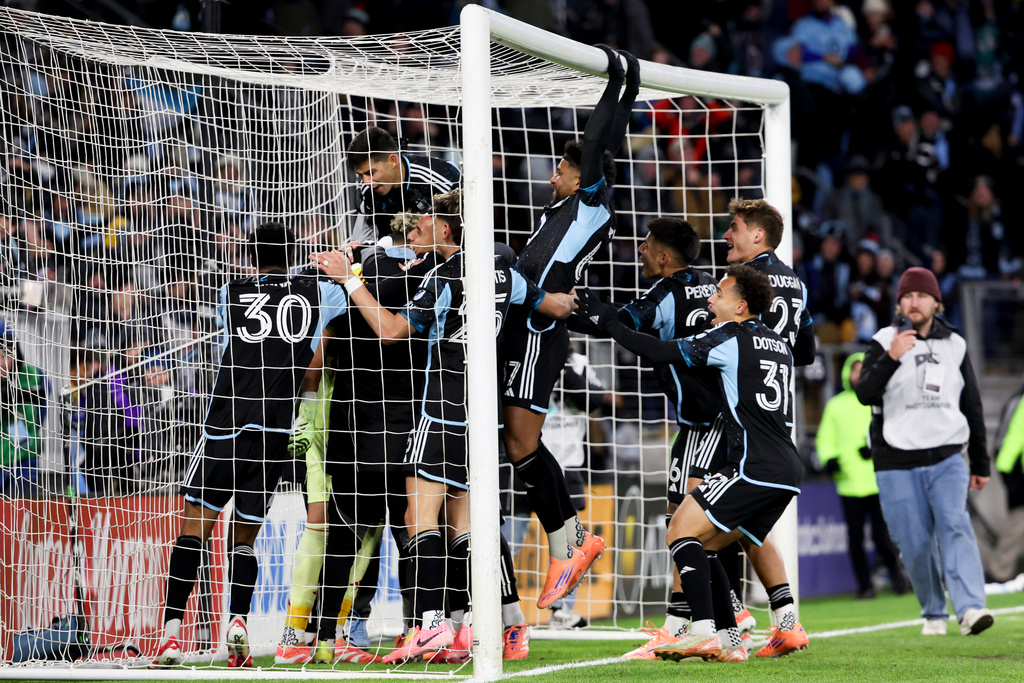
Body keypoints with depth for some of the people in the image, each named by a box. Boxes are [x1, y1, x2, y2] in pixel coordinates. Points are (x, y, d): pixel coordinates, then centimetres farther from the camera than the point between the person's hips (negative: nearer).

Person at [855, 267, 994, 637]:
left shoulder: (954, 346, 10)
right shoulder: (884, 342, 1)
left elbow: (972, 407, 18)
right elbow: (865, 394, -14)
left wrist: (981, 464, 18)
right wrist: (891, 358, -29)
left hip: (947, 459, 1)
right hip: (897, 464, -1)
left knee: (955, 527, -18)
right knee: (915, 544, -1)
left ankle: (970, 609, -30)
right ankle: (934, 614, 18)